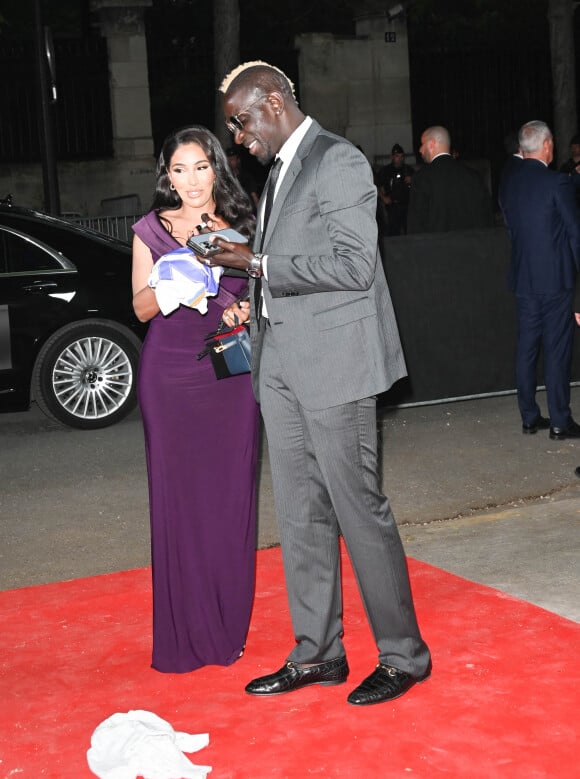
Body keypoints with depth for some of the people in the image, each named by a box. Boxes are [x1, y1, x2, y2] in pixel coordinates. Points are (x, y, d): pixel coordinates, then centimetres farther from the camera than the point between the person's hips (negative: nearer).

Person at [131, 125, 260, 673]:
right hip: (170, 375, -1)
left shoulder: (239, 226, 8)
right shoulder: (153, 230, 4)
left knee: (230, 494, 2)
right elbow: (142, 307, 1)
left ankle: (228, 627, 15)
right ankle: (183, 633, 9)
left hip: (230, 371, 2)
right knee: (176, 495, -1)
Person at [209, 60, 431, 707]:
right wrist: (251, 306, 10)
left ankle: (403, 655, 11)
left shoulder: (339, 161, -10)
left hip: (334, 363, -9)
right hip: (281, 363, 9)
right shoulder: (279, 172, 18)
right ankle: (317, 653, 22)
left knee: (359, 509, -3)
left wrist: (259, 265, -17)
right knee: (300, 515, 12)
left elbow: (354, 265, -20)